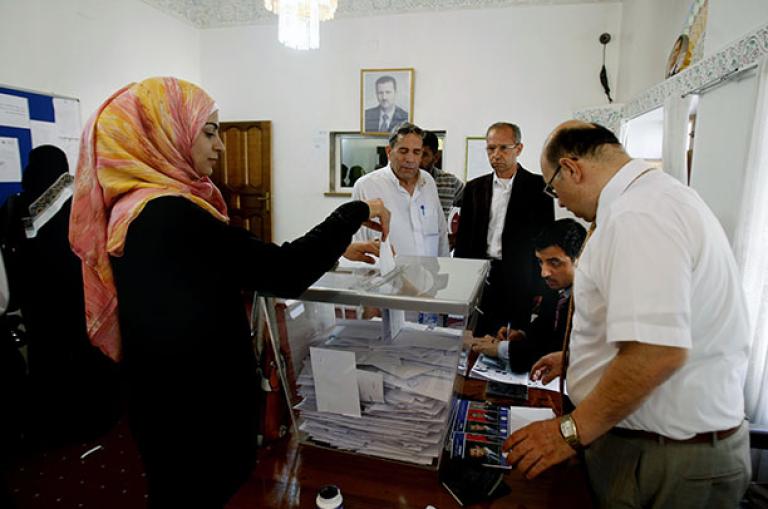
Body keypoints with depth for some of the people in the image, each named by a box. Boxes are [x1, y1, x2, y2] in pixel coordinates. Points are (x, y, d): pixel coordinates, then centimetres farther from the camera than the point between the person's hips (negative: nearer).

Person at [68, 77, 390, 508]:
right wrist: (354, 213, -17)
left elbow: (249, 263, 6)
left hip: (178, 388, 9)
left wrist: (336, 249, 4)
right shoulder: (167, 215, -27)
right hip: (191, 402, -9)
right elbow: (281, 273, -29)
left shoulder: (148, 206, 5)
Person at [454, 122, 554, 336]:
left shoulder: (538, 187, 0)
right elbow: (463, 238, 10)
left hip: (524, 282, -2)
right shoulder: (474, 188, 9)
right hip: (483, 278, 3)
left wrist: (543, 289, -6)